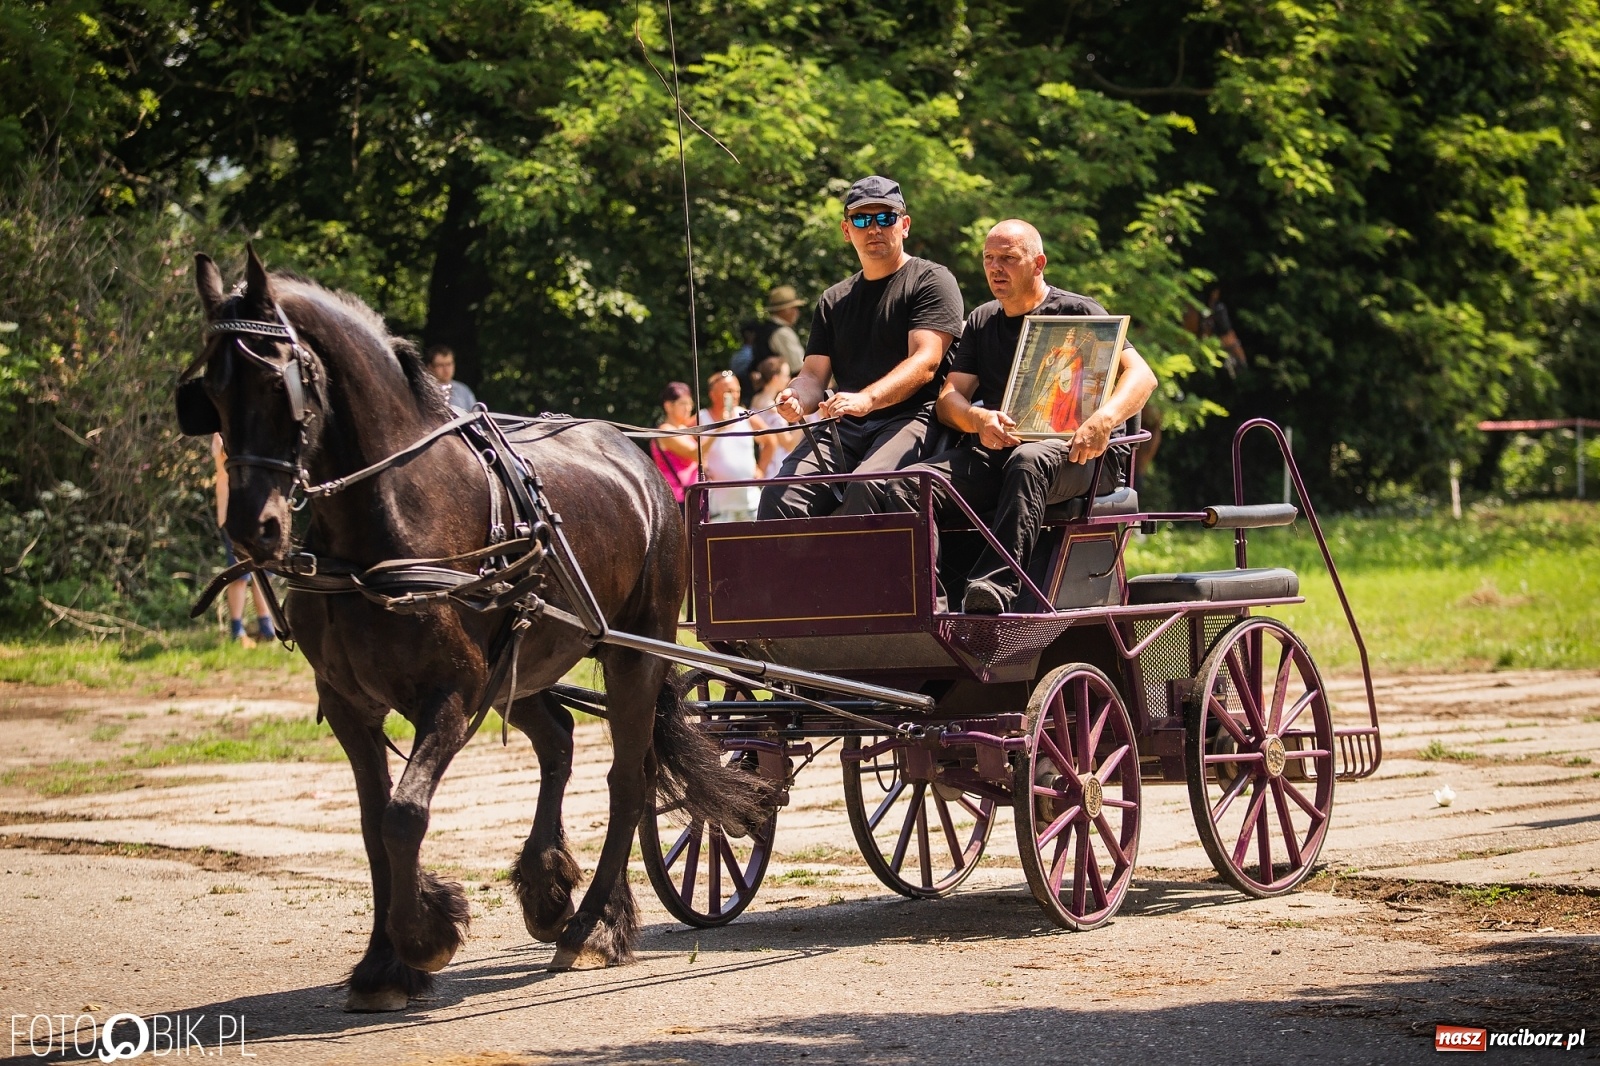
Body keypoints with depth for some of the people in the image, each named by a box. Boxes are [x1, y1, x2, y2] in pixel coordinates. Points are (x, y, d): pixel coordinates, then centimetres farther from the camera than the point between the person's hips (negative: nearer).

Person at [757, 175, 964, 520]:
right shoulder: (834, 301, 24)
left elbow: (925, 364, -9)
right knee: (780, 494, -21)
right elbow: (814, 374, 17)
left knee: (865, 488, -35)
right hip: (843, 427, 5)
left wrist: (865, 399, -26)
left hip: (911, 418, -5)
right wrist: (797, 400, -9)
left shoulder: (931, 281, 5)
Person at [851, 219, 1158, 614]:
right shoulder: (980, 323, 23)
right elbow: (950, 397, 13)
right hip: (993, 450, 5)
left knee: (1028, 462, -42)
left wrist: (1105, 419, -26)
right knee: (900, 490, -22)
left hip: (1070, 452, -5)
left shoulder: (1077, 313, 7)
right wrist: (978, 419, -12)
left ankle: (996, 584, -57)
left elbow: (1140, 375, -4)